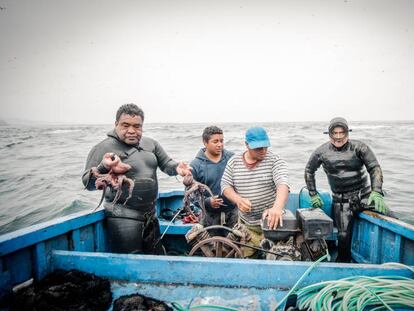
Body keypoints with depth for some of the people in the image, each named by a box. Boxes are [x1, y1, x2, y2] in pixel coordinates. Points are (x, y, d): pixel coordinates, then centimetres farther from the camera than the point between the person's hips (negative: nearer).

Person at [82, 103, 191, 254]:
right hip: (123, 218, -6)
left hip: (151, 215, 6)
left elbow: (166, 164, 13)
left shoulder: (150, 143, 6)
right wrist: (103, 168, -33)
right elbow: (88, 183, -13)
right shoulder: (105, 147, -10)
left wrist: (177, 167, -9)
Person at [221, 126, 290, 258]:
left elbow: (283, 184, -24)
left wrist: (277, 207, -43)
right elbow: (225, 185, 2)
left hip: (270, 221, -2)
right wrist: (238, 199, -18)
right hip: (245, 224, 3)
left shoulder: (275, 161, -10)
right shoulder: (234, 161, 0)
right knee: (244, 257, 14)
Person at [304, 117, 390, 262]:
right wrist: (313, 195, 9)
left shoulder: (359, 147, -4)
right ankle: (343, 263, 19)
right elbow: (309, 171, 12)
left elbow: (375, 168, -6)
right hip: (341, 201, 0)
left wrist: (376, 193, -20)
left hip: (365, 195, 1)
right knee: (344, 235, -5)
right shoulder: (322, 152, 0)